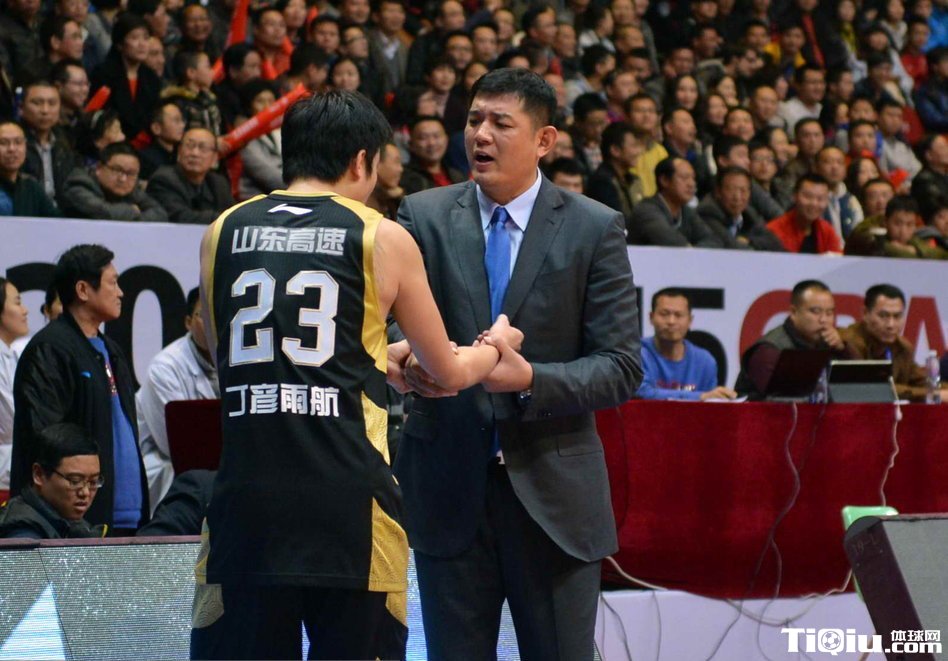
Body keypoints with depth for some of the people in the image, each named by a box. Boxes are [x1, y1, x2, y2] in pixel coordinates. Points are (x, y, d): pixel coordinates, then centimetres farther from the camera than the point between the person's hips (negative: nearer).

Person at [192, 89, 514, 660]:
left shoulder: (223, 232, 11)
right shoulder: (382, 238, 2)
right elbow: (449, 373, 12)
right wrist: (496, 345, 36)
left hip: (246, 488, 3)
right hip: (346, 494, -3)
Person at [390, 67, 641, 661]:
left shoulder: (595, 229, 1)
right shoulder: (424, 216, 5)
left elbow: (621, 368, -3)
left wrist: (531, 379, -20)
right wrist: (393, 357, -24)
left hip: (554, 494, -1)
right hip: (449, 486, 1)